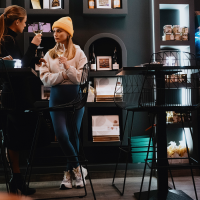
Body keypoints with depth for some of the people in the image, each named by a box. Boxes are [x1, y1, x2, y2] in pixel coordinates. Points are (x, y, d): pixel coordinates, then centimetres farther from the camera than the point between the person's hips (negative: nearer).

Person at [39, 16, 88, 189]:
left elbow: (81, 77, -7)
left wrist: (67, 66, -15)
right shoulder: (49, 55, 8)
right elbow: (45, 78, -2)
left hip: (75, 96, -2)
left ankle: (70, 172, 19)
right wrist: (63, 75, -11)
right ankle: (78, 168, 9)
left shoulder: (78, 53, 2)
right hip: (57, 96, 2)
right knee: (61, 134, -10)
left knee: (73, 135, 5)